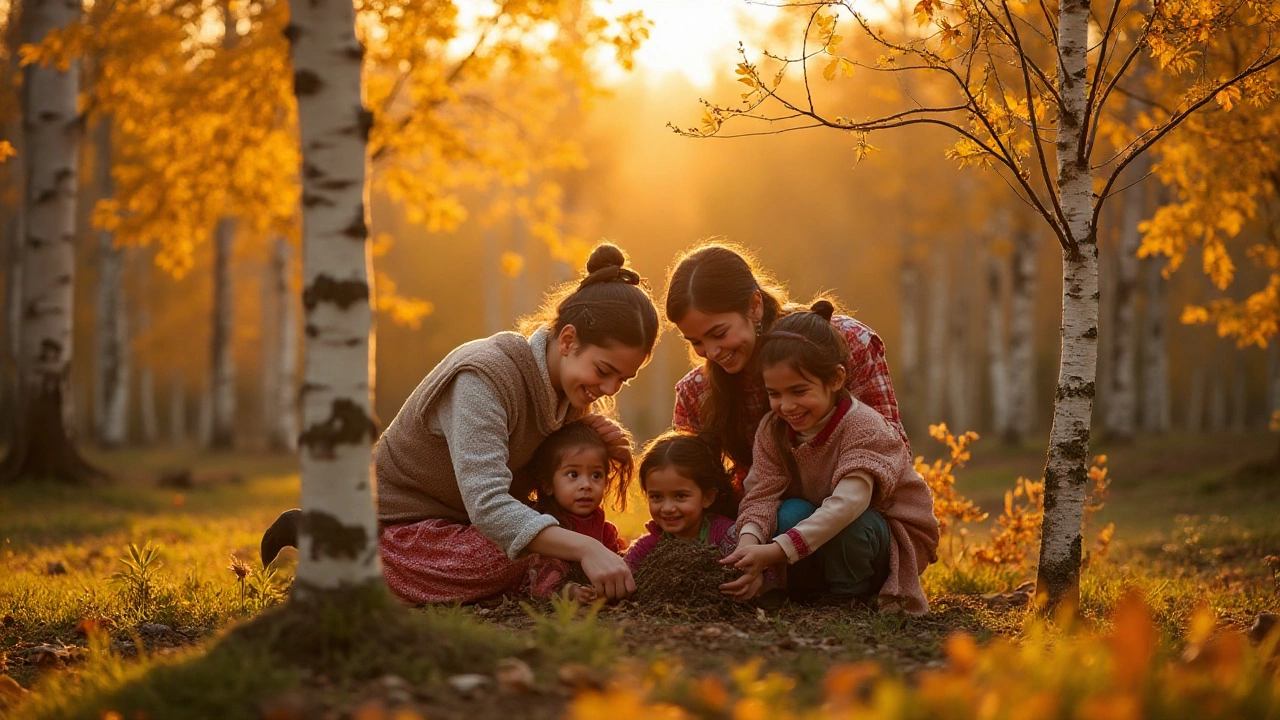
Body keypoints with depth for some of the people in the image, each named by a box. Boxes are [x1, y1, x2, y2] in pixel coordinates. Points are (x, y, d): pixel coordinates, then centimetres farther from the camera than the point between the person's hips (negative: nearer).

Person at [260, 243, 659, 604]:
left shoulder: (569, 387, -3)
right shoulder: (484, 376, -29)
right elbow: (487, 504, -40)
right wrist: (584, 547, -50)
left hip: (457, 522, 9)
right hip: (396, 525, -9)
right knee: (504, 561, -31)